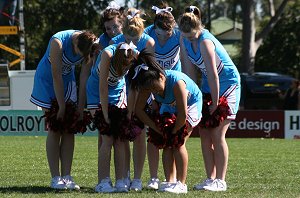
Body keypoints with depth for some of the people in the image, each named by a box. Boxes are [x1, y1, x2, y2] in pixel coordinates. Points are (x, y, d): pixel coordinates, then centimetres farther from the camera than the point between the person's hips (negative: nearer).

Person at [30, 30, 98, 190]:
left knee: (69, 131, -2)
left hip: (67, 80, 4)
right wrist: (62, 107, -22)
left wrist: (81, 108, -12)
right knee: (54, 130, -8)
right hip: (48, 80, -4)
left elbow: (84, 79, -13)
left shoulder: (89, 47, -18)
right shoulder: (58, 42, -32)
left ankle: (66, 176, 0)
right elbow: (56, 76, -27)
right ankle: (55, 178, -7)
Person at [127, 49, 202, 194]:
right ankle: (169, 182, -2)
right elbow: (138, 109, -13)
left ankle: (181, 184, -14)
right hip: (169, 107, 6)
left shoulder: (176, 82, -41)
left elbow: (183, 114, -38)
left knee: (178, 142, -17)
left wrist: (174, 131, -23)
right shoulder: (148, 84, -23)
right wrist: (157, 129, -17)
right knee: (166, 144, -6)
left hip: (191, 104, -6)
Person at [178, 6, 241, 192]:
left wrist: (215, 103, -21)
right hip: (208, 86, 8)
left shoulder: (205, 42, -28)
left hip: (227, 84, -8)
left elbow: (213, 75, -26)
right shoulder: (185, 40, -5)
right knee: (205, 134, 3)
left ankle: (220, 181, -6)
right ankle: (211, 178, 8)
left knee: (217, 135, -10)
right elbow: (189, 70, 0)